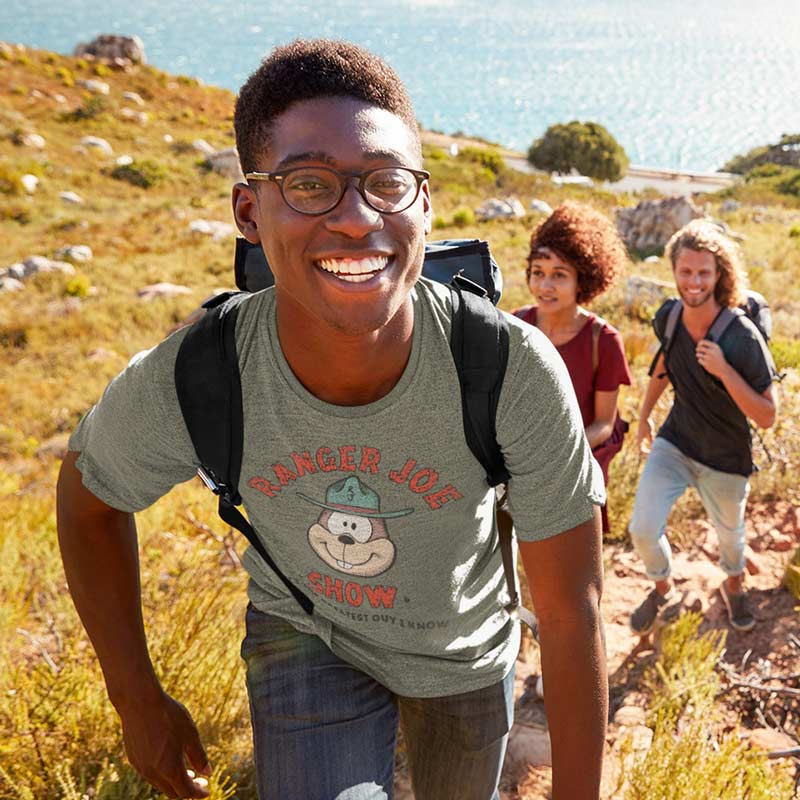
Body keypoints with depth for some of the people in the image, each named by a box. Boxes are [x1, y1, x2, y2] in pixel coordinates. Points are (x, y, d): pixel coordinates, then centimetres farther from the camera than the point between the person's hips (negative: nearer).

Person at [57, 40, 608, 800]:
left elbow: (572, 610, -25)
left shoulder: (518, 371, -37)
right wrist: (137, 700, -4)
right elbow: (88, 494, -9)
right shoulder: (179, 385, -33)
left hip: (467, 647, 1)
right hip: (305, 632, 0)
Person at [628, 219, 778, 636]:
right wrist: (644, 414, 18)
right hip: (674, 443, 3)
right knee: (643, 529, -5)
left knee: (729, 533, 21)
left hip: (725, 460, -2)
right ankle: (664, 590, 27)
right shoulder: (667, 317, -12)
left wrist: (723, 370, -35)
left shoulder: (743, 337, -27)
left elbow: (767, 417, -23)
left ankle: (733, 584, 55)